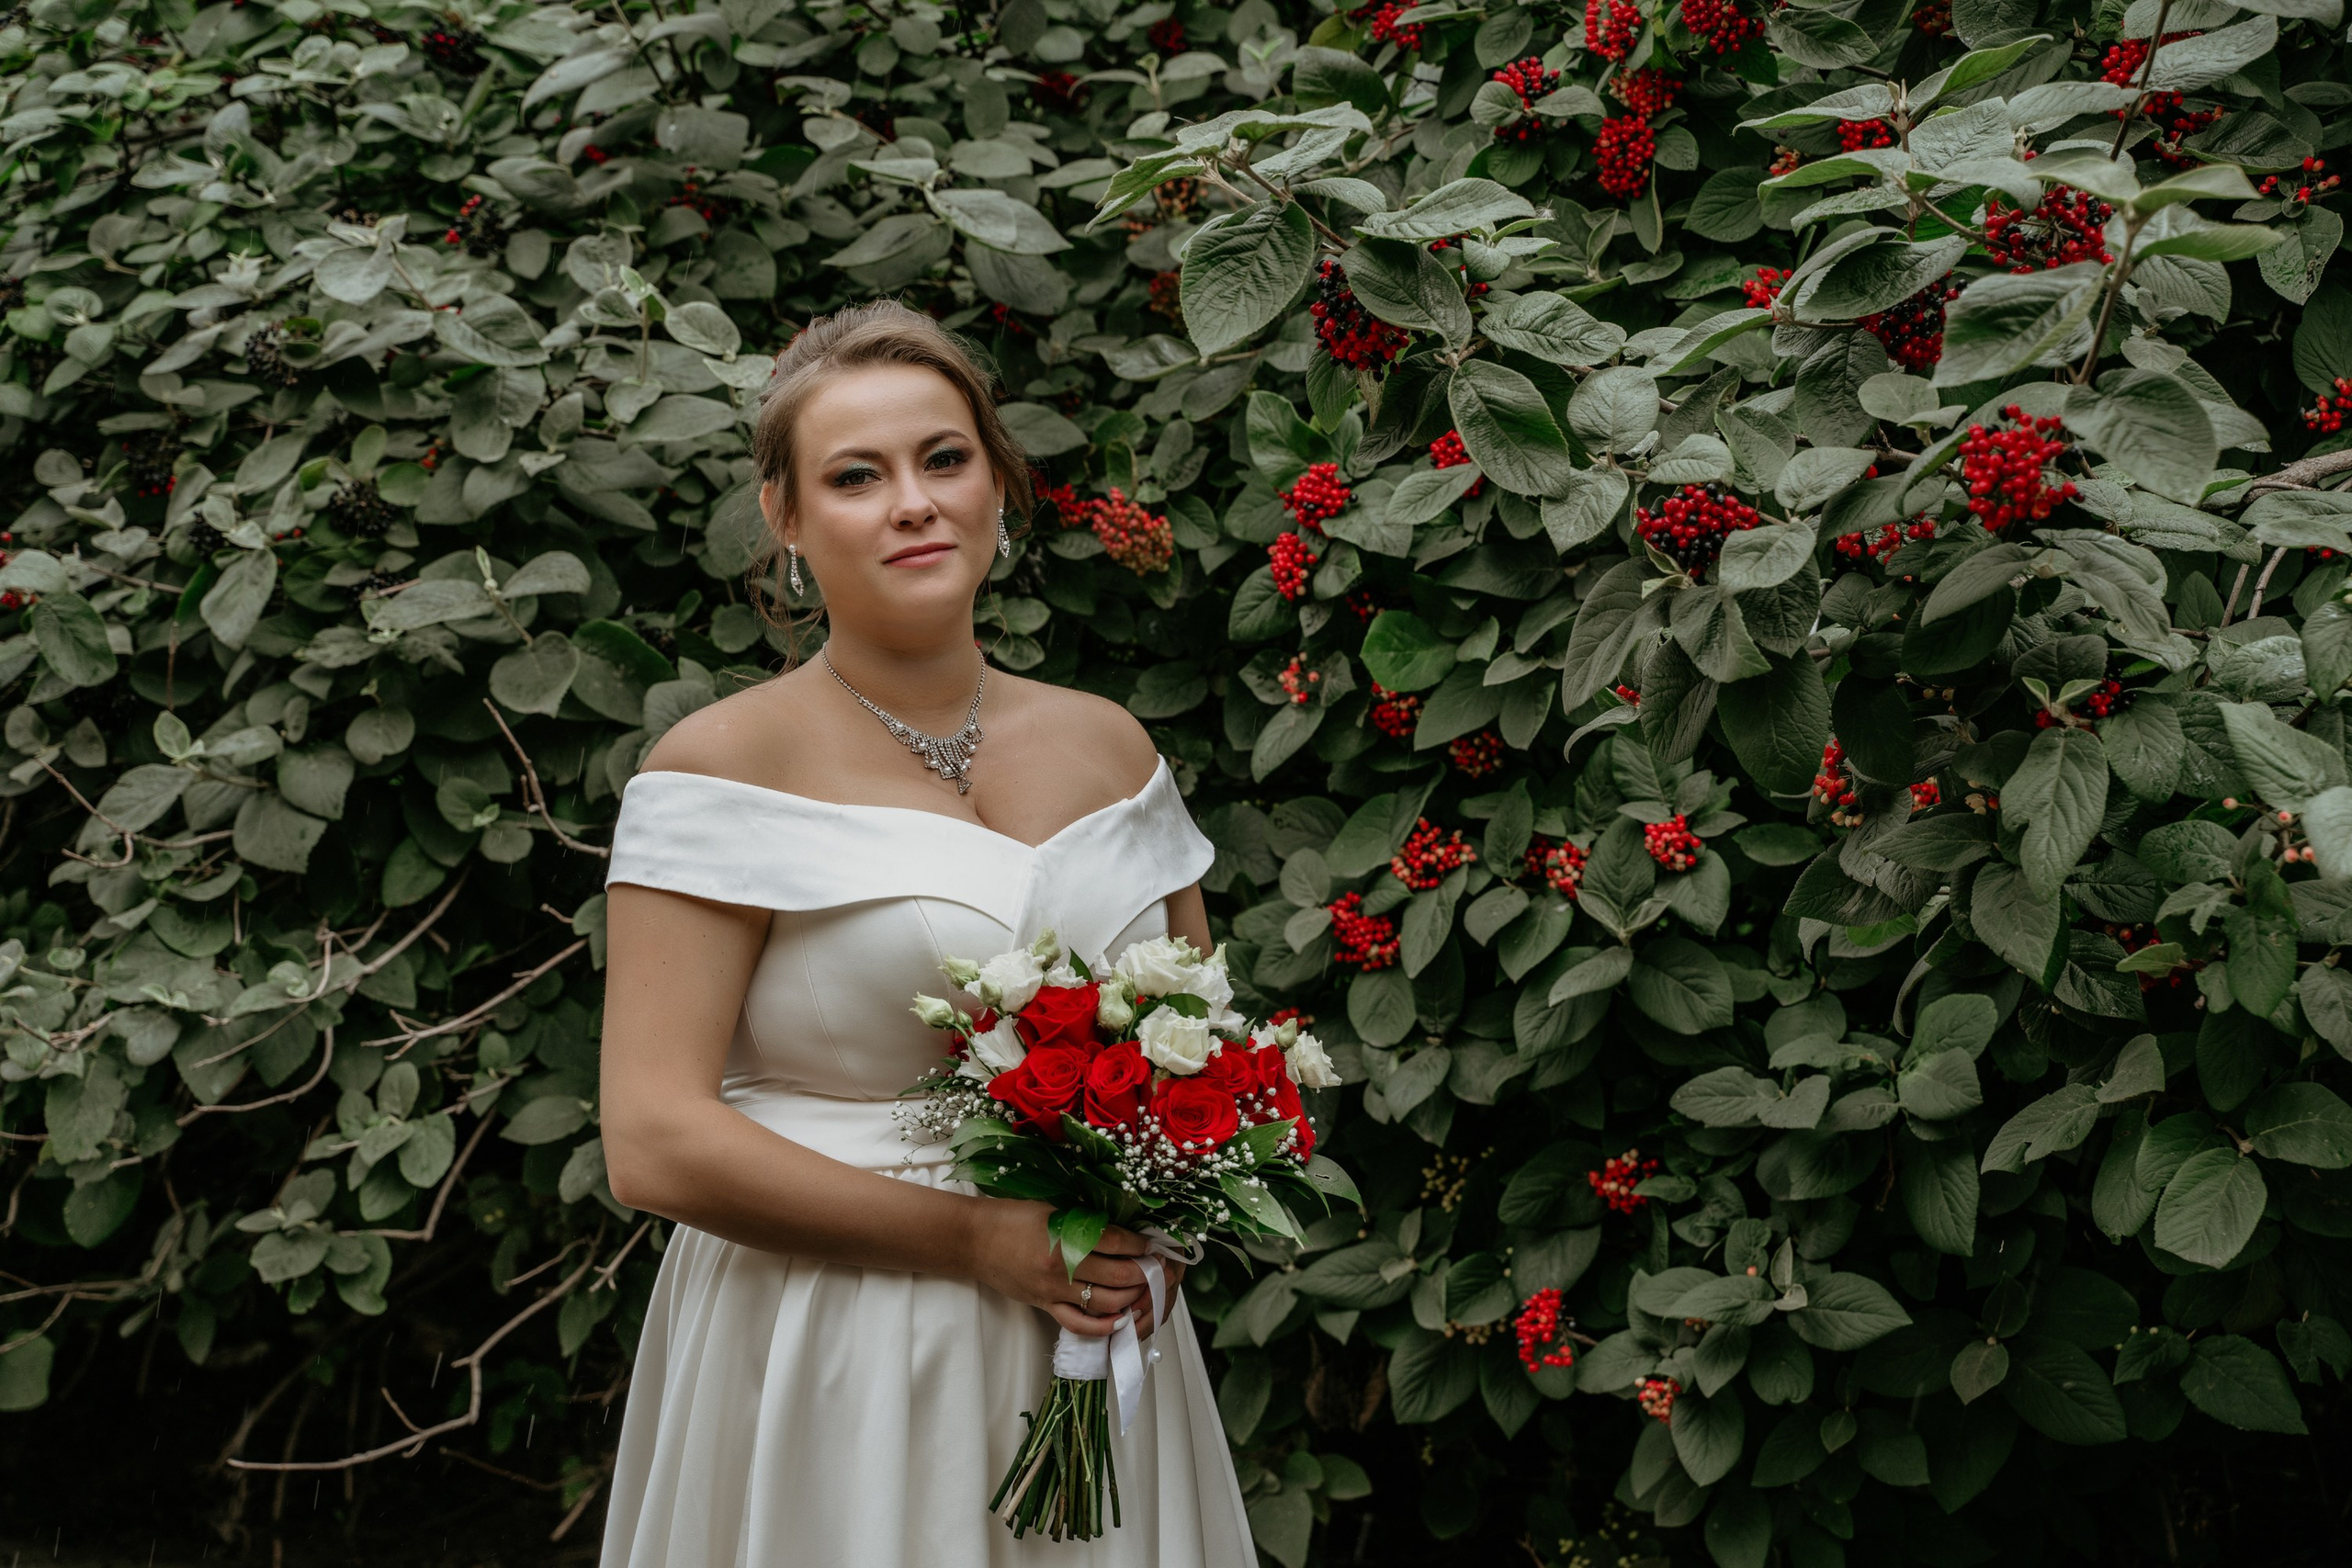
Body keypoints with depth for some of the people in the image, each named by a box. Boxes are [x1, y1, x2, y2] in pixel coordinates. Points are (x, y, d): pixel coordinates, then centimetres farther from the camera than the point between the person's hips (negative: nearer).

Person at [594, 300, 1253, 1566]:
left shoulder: (1105, 745, 7)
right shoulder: (726, 766, -8)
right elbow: (655, 1143, -14)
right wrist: (976, 1239, -17)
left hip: (1093, 1355, 5)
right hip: (829, 1364, -4)